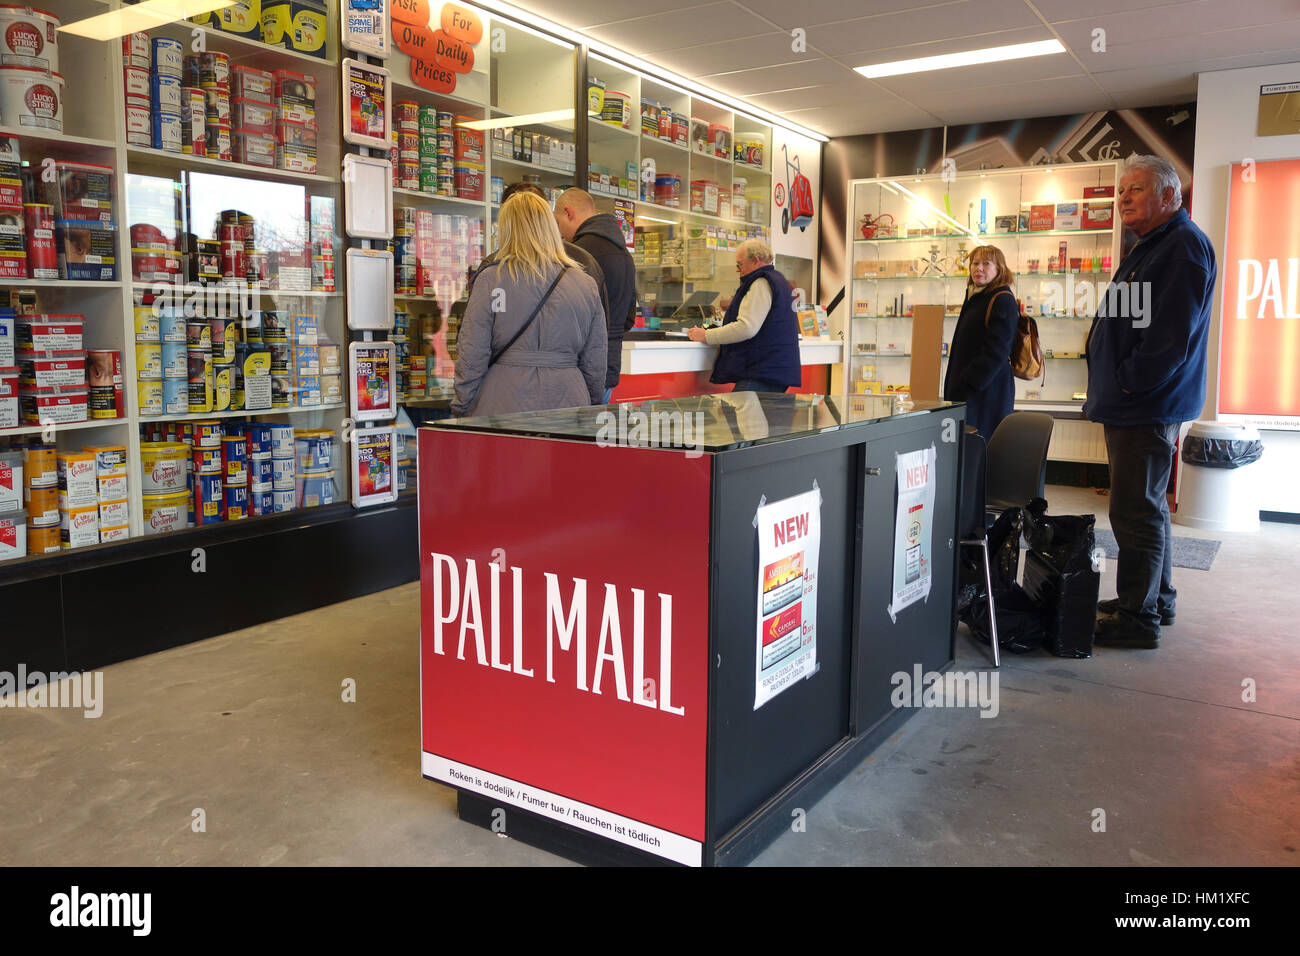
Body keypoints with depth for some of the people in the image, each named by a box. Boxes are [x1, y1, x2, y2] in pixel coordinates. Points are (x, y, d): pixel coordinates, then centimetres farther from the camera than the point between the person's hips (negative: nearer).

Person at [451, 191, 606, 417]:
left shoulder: (491, 279, -2)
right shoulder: (586, 285, 7)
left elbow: (472, 356, -3)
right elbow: (594, 364, 10)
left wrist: (462, 411, 5)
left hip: (504, 407, -2)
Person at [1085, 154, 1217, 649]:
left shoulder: (1184, 246, -14)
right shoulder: (1151, 246, 19)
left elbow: (1172, 333, -24)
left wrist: (1130, 383, -16)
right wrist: (1113, 389, 15)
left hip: (1149, 406, -11)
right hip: (1136, 405, 11)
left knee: (1137, 511, -6)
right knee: (1146, 506, 18)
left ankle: (1138, 617, 2)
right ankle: (1156, 600, 30)